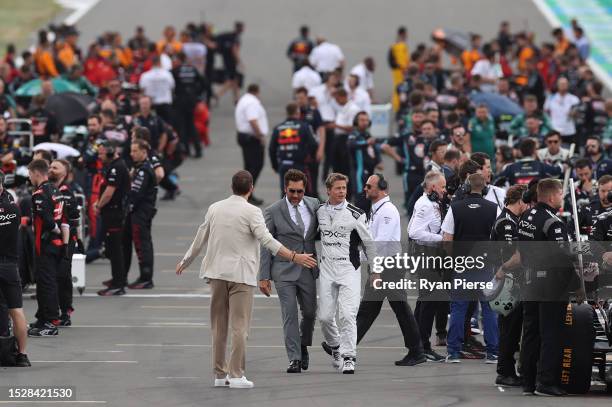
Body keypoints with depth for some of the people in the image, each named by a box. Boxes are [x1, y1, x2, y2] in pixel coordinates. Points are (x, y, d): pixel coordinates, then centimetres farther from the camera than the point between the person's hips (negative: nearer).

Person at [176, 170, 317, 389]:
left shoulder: (214, 208, 7)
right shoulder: (251, 212, -9)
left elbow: (200, 238, 15)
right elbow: (267, 240, -18)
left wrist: (185, 262, 29)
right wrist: (295, 257, -19)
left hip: (217, 273, 5)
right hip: (241, 274, -5)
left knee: (219, 326, 12)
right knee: (239, 326, -4)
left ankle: (220, 373, 15)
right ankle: (236, 375, -9)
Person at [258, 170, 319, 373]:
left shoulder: (314, 204, 3)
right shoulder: (273, 211, -7)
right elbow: (265, 245, -4)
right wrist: (264, 276, -8)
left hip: (308, 270, 4)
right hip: (284, 270, -4)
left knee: (310, 312, 12)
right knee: (290, 314, -8)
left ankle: (303, 346, 37)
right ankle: (294, 359, -6)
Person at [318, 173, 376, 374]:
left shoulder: (355, 214, -5)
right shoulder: (320, 211, 5)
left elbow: (369, 243, 3)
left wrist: (375, 270, 6)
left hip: (349, 269, -3)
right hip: (326, 269, 4)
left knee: (348, 315, -13)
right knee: (325, 316, 4)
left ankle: (348, 357, -8)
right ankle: (334, 345, 32)